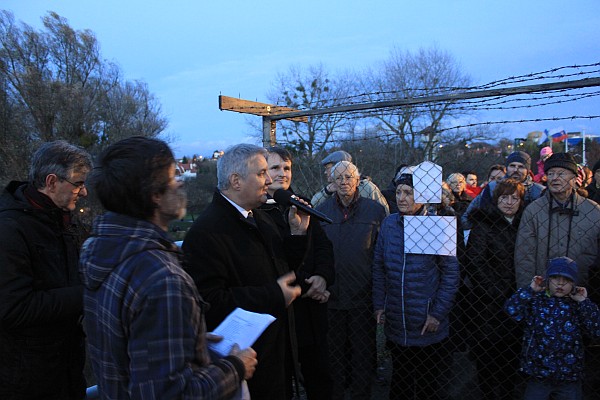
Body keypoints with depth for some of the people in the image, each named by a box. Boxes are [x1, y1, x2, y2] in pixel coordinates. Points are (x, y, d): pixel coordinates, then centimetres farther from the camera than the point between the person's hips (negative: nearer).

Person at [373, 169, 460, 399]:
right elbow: (378, 267, 6)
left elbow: (451, 273, -8)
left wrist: (438, 313, -11)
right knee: (400, 381, 21)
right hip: (395, 325, 3)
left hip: (428, 328, -3)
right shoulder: (389, 224, 0)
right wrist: (379, 305, 3)